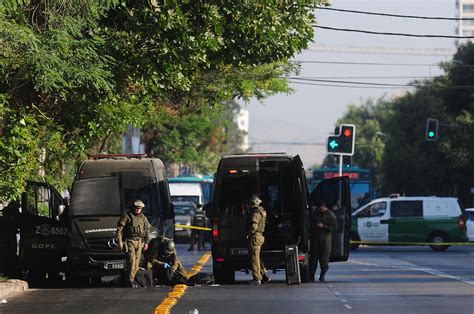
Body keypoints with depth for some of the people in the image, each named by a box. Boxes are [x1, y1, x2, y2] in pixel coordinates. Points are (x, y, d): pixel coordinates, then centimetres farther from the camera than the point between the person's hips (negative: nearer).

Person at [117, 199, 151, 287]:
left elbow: (147, 230, 22)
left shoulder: (143, 218, 14)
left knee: (136, 262, 2)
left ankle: (131, 280, 8)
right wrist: (120, 241, -12)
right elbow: (119, 229, -6)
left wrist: (146, 242, 16)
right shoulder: (127, 216, -3)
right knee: (131, 260, -16)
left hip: (139, 242, 5)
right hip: (130, 241, -5)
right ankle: (129, 280, -16)